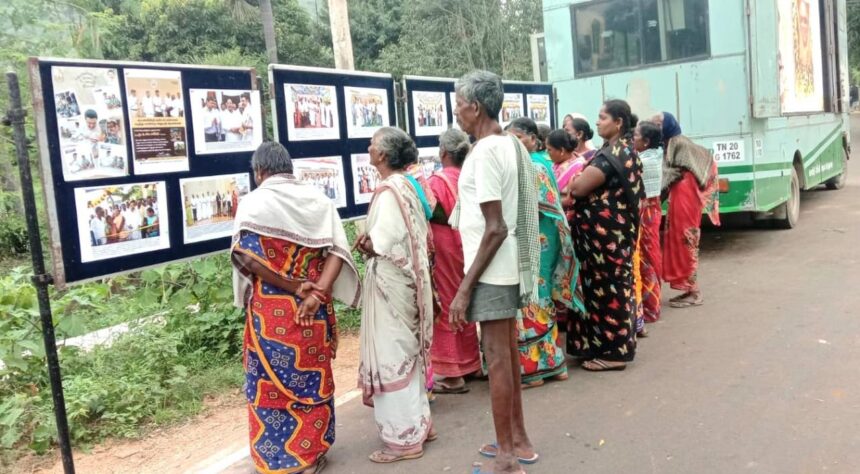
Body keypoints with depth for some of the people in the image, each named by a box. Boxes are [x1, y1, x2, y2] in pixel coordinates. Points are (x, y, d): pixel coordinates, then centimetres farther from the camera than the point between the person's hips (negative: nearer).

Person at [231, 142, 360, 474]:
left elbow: (248, 257, -17)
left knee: (272, 380, 10)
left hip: (271, 309, -3)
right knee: (313, 378, 15)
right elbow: (336, 250, -5)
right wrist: (316, 294, -13)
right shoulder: (318, 200, 6)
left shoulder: (254, 201, -6)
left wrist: (292, 286, -11)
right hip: (313, 308, 4)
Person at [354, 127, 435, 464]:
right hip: (405, 278, 10)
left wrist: (366, 245, -2)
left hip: (390, 282, -10)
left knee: (391, 355, -1)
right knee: (405, 351, 18)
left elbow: (382, 243, -22)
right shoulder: (406, 184, 10)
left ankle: (405, 438, 9)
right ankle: (419, 423, 29)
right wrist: (373, 242, -2)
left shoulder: (389, 190, -19)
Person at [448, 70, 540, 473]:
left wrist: (464, 288, -21)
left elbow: (495, 229, -23)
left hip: (492, 271, -9)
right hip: (509, 266, 9)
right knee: (508, 353, 18)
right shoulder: (513, 145, 9)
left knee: (497, 360, 0)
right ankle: (518, 439, 32)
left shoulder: (485, 152, -19)